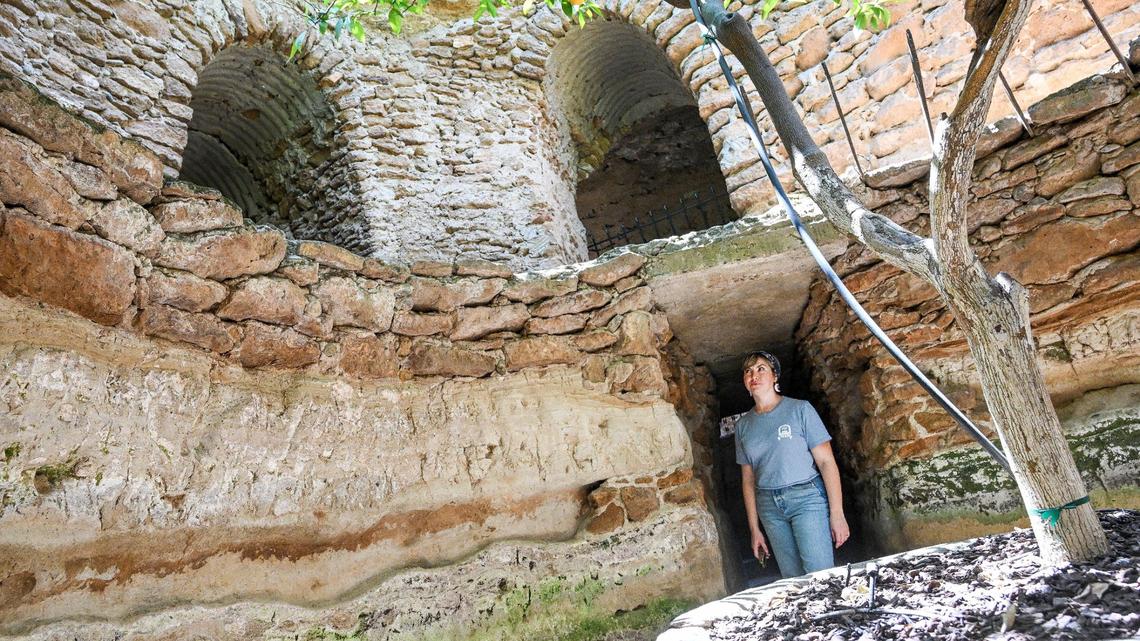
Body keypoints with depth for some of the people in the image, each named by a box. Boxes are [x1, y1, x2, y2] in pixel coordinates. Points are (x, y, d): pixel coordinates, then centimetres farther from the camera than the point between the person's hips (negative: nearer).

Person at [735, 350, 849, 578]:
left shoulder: (799, 409, -3)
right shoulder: (743, 424, 8)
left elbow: (826, 461, -7)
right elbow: (748, 479, 11)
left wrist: (837, 514, -12)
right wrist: (754, 529, 10)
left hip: (806, 498, -4)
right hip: (769, 505, 4)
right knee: (792, 578, 7)